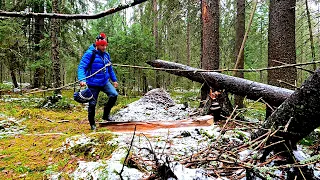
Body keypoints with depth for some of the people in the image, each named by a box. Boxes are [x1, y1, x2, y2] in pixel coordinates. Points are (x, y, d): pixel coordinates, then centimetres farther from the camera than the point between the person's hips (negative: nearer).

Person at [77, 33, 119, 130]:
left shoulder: (106, 55, 8)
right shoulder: (90, 53, -12)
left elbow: (110, 69, 21)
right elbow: (81, 67, -18)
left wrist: (114, 80, 23)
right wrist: (82, 79, -32)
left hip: (105, 82, 5)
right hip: (93, 84, -5)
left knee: (114, 95, -16)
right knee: (92, 104, 3)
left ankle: (106, 114, 5)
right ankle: (92, 123, 24)